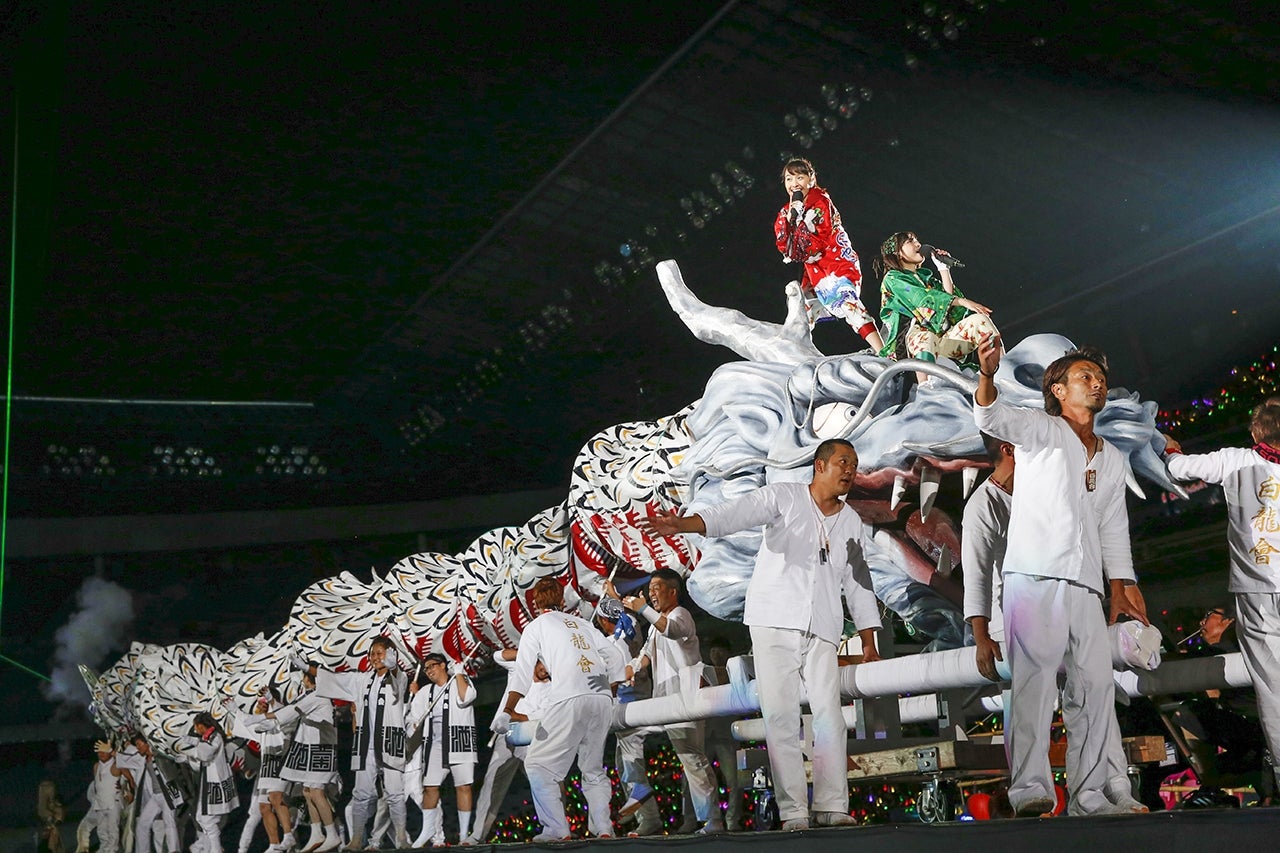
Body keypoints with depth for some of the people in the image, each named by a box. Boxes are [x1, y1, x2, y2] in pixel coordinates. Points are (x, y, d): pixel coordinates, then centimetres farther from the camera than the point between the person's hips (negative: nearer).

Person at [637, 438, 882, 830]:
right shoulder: (783, 496, 2)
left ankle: (833, 808, -2)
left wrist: (869, 643, 13)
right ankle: (793, 813, -1)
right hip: (774, 624, -3)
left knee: (829, 717, -8)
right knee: (781, 719, -4)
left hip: (821, 632, 3)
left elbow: (858, 584, 19)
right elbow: (736, 513, -13)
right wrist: (683, 524, -31)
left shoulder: (853, 523, 16)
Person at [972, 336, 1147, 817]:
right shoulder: (1041, 431, 7)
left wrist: (1122, 584, 12)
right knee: (1034, 680, -13)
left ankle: (1090, 796, 7)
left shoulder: (1112, 459, 25)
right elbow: (993, 417, -14)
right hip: (1034, 576, -6)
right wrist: (988, 377, -35)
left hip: (1086, 587, 6)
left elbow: (1113, 529, 25)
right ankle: (1030, 789, -15)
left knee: (1096, 686, 1)